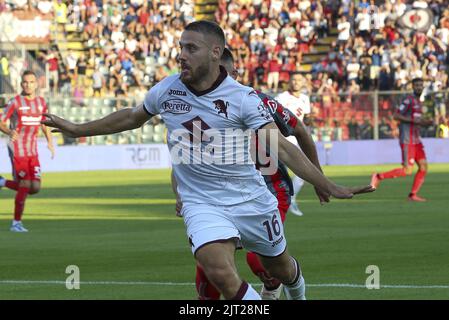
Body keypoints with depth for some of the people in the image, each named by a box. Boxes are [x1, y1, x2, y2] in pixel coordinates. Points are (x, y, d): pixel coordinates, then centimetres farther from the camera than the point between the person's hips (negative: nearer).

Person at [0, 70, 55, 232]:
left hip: (33, 151, 6)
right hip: (17, 150, -6)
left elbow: (44, 123, 19)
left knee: (35, 187, 1)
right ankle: (16, 223, 6)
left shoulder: (41, 102, 8)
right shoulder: (15, 102, -9)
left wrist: (50, 141, 3)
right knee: (24, 186, -8)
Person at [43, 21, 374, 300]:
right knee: (221, 273, -25)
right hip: (202, 204, 1)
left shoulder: (243, 98, -15)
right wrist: (77, 129, 22)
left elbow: (281, 147, -19)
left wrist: (330, 187, -28)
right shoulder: (166, 90, -4)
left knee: (281, 268, 17)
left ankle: (297, 296, 54)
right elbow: (131, 117, 16)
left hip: (251, 200, -1)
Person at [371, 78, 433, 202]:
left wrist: (427, 122, 8)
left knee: (423, 167, 0)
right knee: (407, 171, -11)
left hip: (416, 139, 9)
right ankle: (379, 177, 3)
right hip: (407, 140, -9)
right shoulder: (408, 100, -11)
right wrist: (414, 120, -22)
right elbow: (396, 116, -17)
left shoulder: (418, 102, 18)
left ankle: (413, 195, 5)